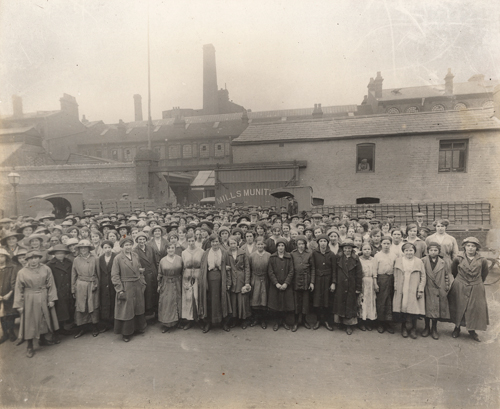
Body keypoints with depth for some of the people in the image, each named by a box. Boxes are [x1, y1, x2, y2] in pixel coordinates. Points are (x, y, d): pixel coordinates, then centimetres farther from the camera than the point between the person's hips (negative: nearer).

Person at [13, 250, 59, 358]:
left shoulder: (46, 269, -4)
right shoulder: (22, 272, -7)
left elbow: (51, 285, -1)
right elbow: (18, 290, -2)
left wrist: (51, 299, -4)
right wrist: (19, 305, -3)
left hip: (43, 299, 2)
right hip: (29, 301, -2)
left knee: (44, 320, 16)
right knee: (30, 322, 6)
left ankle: (42, 339, 38)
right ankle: (30, 347, 20)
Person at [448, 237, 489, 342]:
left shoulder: (482, 260, -7)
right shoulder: (458, 258, -9)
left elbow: (485, 273, 10)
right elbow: (453, 270, 8)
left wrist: (478, 282, 15)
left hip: (476, 289, 1)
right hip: (460, 289, -1)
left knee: (475, 309, 8)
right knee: (458, 308, 8)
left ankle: (472, 330, 27)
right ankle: (457, 328, 25)